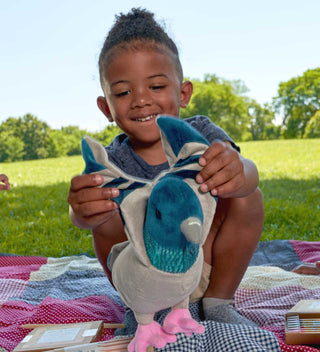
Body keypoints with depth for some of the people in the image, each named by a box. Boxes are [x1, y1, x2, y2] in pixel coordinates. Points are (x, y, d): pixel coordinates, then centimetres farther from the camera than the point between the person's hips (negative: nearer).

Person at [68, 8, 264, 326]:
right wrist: (84, 211, -60)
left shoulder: (200, 134, -13)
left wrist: (237, 174, -60)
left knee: (247, 196, -21)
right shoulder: (114, 159, -13)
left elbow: (248, 174, -34)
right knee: (107, 218, -25)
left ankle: (218, 301, -8)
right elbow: (89, 211, -34)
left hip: (205, 266, 0)